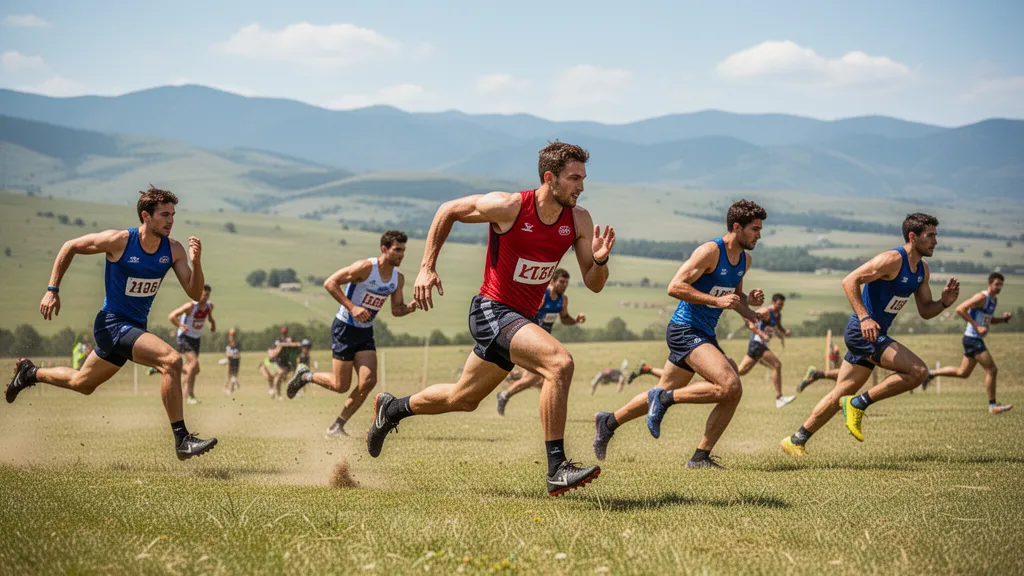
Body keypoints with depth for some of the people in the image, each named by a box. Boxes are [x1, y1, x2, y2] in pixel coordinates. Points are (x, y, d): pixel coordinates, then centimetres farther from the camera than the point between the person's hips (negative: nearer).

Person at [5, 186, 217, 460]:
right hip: (112, 324, -7)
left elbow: (195, 294, -6)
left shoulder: (174, 250, -5)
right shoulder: (119, 241, -18)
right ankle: (182, 439, -23)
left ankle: (30, 373, 48)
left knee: (81, 384, 25)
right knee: (172, 360, -27)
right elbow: (70, 247, -4)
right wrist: (52, 290, -5)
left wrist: (196, 262, -24)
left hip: (135, 328, 7)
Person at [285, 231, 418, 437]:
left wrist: (410, 308, -13)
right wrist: (352, 307, -26)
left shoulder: (398, 278, 2)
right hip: (345, 329, -6)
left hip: (366, 333, 6)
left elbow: (396, 310, 9)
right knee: (341, 386, -4)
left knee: (368, 381, -10)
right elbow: (330, 283, -19)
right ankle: (305, 375, 25)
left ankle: (338, 426, 4)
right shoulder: (365, 267, -20)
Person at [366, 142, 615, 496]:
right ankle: (557, 469, -27)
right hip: (492, 311, -7)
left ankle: (392, 408, 45)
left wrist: (600, 260, -22)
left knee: (463, 399, 20)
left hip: (522, 319, 7)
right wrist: (427, 268, -7)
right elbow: (448, 211, -2)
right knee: (559, 362, -29)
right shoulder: (509, 207, -17)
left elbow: (593, 284, 1)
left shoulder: (579, 220, -3)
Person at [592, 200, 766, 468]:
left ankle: (608, 423, 22)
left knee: (665, 394, 10)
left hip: (705, 335, 9)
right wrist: (717, 300, -24)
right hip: (685, 331, -9)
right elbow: (675, 287, -21)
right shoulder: (710, 251, -16)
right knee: (730, 386, -23)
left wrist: (747, 303, 5)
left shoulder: (745, 259, 11)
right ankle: (663, 399, -10)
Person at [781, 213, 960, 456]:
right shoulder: (892, 260, -16)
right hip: (863, 331, -9)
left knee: (841, 395, 12)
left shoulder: (922, 269, 12)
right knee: (918, 371, -19)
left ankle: (796, 441, 19)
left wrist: (944, 302, -3)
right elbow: (850, 281, -21)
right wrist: (864, 318, -31)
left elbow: (925, 311, 18)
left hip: (873, 335, 9)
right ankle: (859, 404, -10)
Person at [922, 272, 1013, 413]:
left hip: (977, 340, 10)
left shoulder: (994, 300, 13)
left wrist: (1004, 319, 8)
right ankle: (992, 406, -3)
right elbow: (960, 309, -24)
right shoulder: (982, 297, -16)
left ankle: (931, 373, 29)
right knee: (992, 370, -10)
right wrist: (977, 326, -26)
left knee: (963, 373, 18)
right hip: (972, 338, -10)